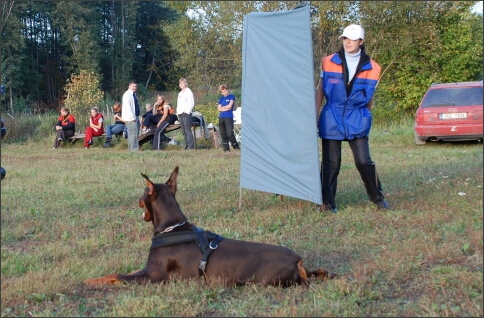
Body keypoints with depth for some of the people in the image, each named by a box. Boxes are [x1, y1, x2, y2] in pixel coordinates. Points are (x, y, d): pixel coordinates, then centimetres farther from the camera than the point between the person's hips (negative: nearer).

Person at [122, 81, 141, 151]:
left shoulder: (134, 95, 18)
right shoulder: (127, 94, -11)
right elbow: (127, 106, -19)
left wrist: (136, 117, 14)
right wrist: (132, 117, -22)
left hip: (135, 117, 10)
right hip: (131, 118, -10)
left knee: (135, 133, 12)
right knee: (134, 133, -12)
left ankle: (131, 148, 19)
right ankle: (134, 149, -11)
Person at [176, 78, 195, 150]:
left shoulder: (188, 92, 0)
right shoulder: (180, 93, 23)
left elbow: (192, 103, -8)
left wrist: (187, 111, -14)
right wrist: (177, 112, 12)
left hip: (186, 113, -8)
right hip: (180, 114, 8)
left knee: (188, 130, -12)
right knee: (183, 131, 4)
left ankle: (191, 146, -14)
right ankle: (186, 146, 6)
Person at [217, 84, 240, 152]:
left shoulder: (231, 97, 4)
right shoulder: (221, 99, 17)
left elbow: (229, 106, -7)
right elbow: (219, 109, 6)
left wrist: (222, 107, 6)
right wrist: (226, 108, -6)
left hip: (229, 117, -5)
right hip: (221, 118, 5)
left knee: (229, 133, -14)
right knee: (223, 134, 4)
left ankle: (236, 147, -1)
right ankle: (226, 148, 9)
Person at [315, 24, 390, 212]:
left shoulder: (371, 68, 2)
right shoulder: (329, 62, 1)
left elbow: (370, 98, 12)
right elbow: (320, 91, 6)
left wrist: (365, 117, 14)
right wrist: (314, 115, 2)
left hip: (357, 120, 0)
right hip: (331, 119, 0)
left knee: (364, 161, -4)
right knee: (331, 163, 3)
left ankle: (378, 197, 16)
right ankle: (327, 202, 14)